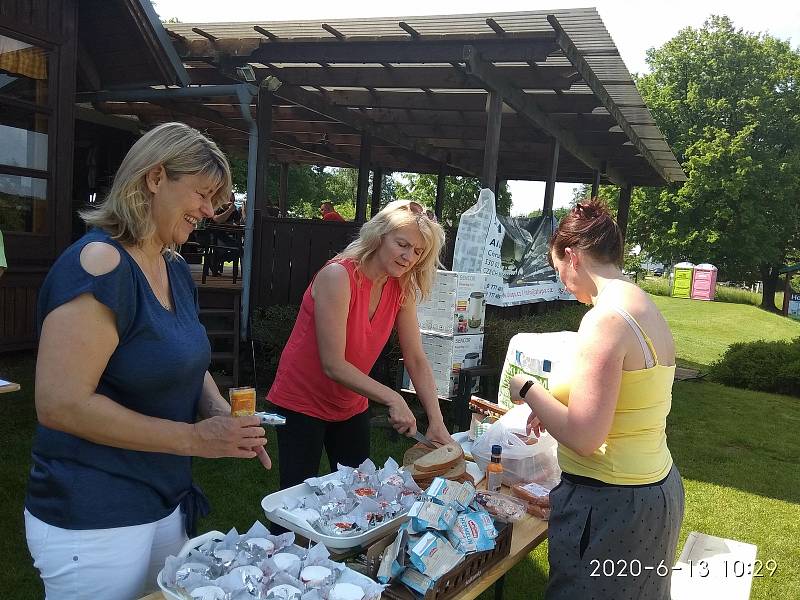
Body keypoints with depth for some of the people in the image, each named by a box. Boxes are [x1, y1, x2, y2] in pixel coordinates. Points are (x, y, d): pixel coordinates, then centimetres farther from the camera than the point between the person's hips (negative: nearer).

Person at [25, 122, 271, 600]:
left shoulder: (177, 269, 6)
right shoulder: (99, 265, -21)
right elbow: (60, 403, -25)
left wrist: (223, 416, -5)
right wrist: (194, 438, -22)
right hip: (94, 522, -8)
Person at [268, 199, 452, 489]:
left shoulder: (402, 290, -5)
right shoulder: (338, 276, -25)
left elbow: (416, 360, -6)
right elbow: (333, 365, -27)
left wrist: (436, 422, -14)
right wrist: (392, 399, -28)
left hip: (351, 407, 6)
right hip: (302, 403, -6)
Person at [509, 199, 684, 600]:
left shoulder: (605, 319, -23)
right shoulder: (646, 308, 5)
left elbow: (583, 438, -25)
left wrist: (529, 391, -11)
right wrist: (554, 410, 14)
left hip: (609, 503, -9)